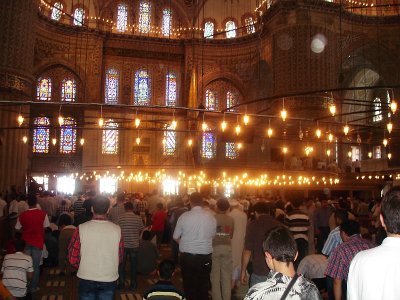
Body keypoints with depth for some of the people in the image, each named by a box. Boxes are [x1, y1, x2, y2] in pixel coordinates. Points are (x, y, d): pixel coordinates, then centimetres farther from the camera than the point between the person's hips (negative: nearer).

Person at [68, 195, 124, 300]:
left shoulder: (81, 228, -13)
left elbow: (72, 258, -8)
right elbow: (120, 258, -2)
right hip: (109, 279, 1)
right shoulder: (117, 229, -11)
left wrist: (83, 267, 11)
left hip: (86, 279, 0)